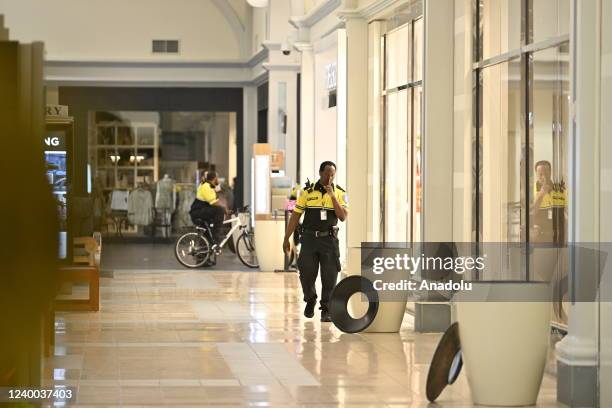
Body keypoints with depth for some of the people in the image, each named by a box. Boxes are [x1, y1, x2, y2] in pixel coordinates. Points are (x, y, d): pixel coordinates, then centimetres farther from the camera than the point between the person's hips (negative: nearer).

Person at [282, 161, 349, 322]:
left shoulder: (340, 193, 2)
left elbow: (343, 216, -10)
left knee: (329, 277, -3)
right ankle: (310, 301, 28)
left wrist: (332, 196, -17)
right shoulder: (307, 192, 1)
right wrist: (286, 238, 3)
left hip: (329, 239, 0)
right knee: (307, 273, 1)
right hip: (309, 238, 0)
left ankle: (326, 310, 6)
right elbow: (295, 216, 4)